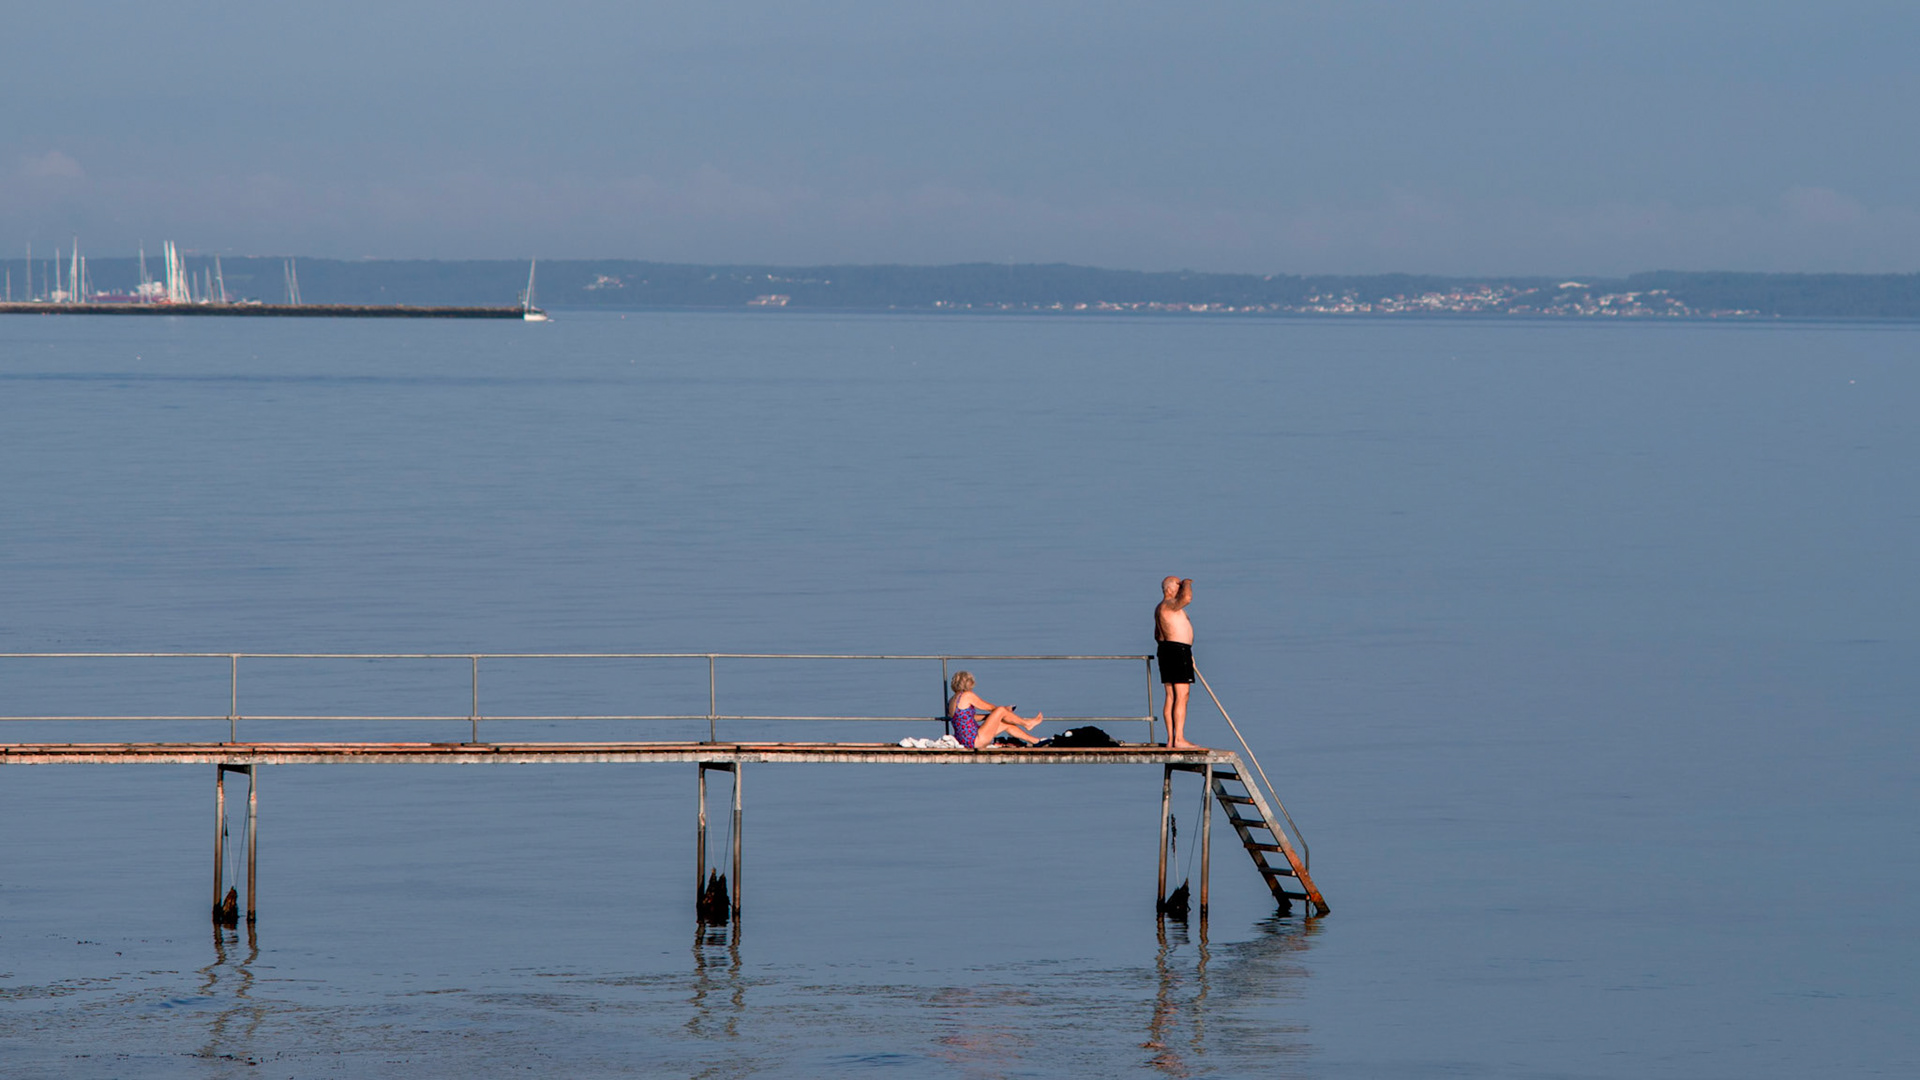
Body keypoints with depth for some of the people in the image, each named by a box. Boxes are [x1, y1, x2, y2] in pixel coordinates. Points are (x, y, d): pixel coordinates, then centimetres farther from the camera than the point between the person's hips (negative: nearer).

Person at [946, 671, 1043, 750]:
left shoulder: (951, 701, 13)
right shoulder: (967, 695, -14)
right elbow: (988, 707, -2)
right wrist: (1005, 710, 18)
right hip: (975, 740, -10)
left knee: (1006, 725, 19)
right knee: (1001, 710, -2)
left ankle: (1034, 739, 30)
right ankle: (1026, 723, 21)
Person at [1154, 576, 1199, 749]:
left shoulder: (1160, 609, 19)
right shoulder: (1170, 604, -13)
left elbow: (1157, 635, 28)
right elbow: (1187, 597, -32)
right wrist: (1187, 584, -12)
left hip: (1166, 650, 10)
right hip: (1179, 650, -10)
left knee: (1170, 696, 8)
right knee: (1181, 696, -10)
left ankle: (1171, 740, 8)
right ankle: (1179, 739, -14)